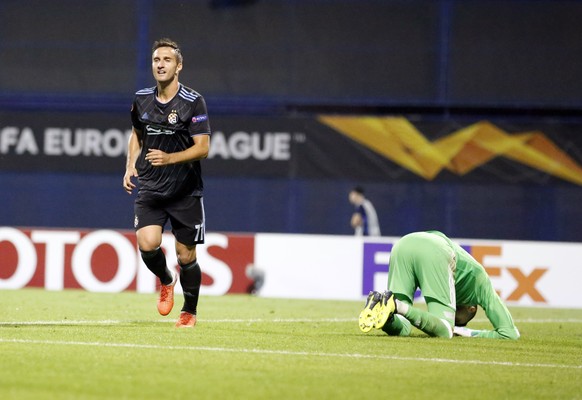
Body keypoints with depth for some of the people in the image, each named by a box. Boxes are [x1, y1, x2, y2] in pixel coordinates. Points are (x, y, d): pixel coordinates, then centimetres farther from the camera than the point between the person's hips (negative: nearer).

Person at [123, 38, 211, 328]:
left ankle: (189, 312, 25)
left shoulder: (193, 102, -10)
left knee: (186, 256, 3)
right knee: (147, 244, -18)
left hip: (185, 192, -3)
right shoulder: (142, 99, 4)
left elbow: (203, 147, -14)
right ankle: (165, 281, 15)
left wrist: (169, 158, -28)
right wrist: (131, 167, 8)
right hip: (150, 188, 3)